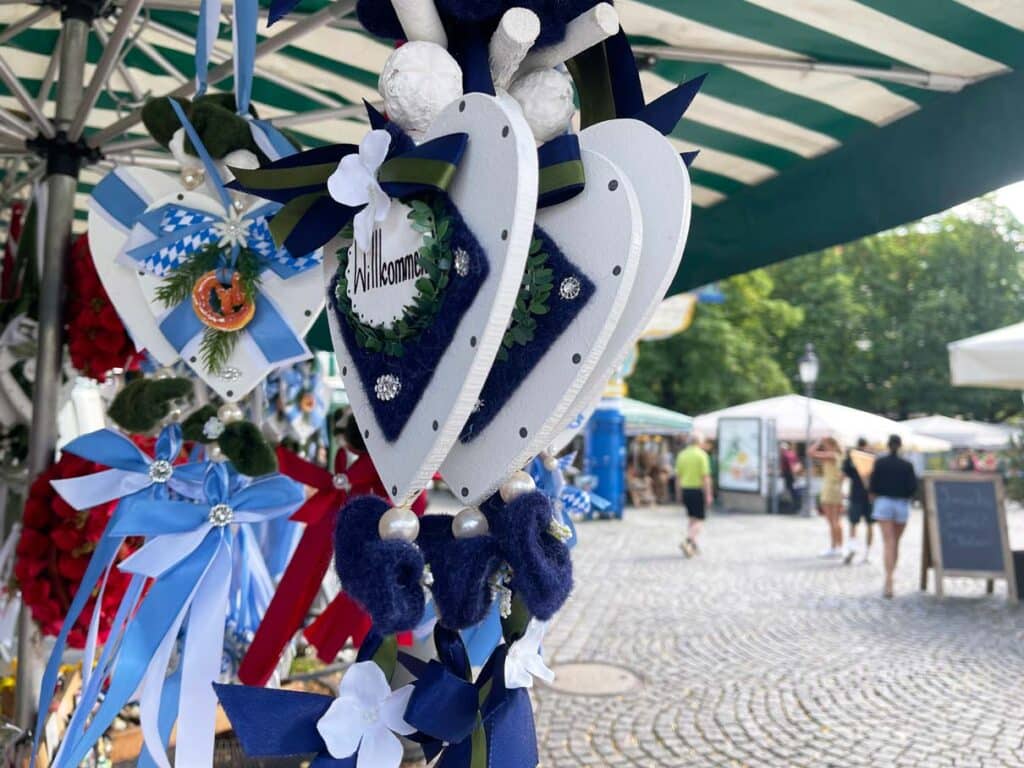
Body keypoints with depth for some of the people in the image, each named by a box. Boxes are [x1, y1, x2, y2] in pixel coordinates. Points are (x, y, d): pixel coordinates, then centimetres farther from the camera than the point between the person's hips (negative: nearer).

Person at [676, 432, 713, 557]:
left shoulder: (682, 454, 7)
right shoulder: (702, 454, -9)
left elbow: (678, 475, 9)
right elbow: (705, 477, -13)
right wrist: (708, 495, -11)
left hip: (685, 490, 6)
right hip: (698, 490, -6)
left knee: (691, 519, 17)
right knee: (699, 520, -1)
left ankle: (693, 545, 18)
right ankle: (687, 542, -18)